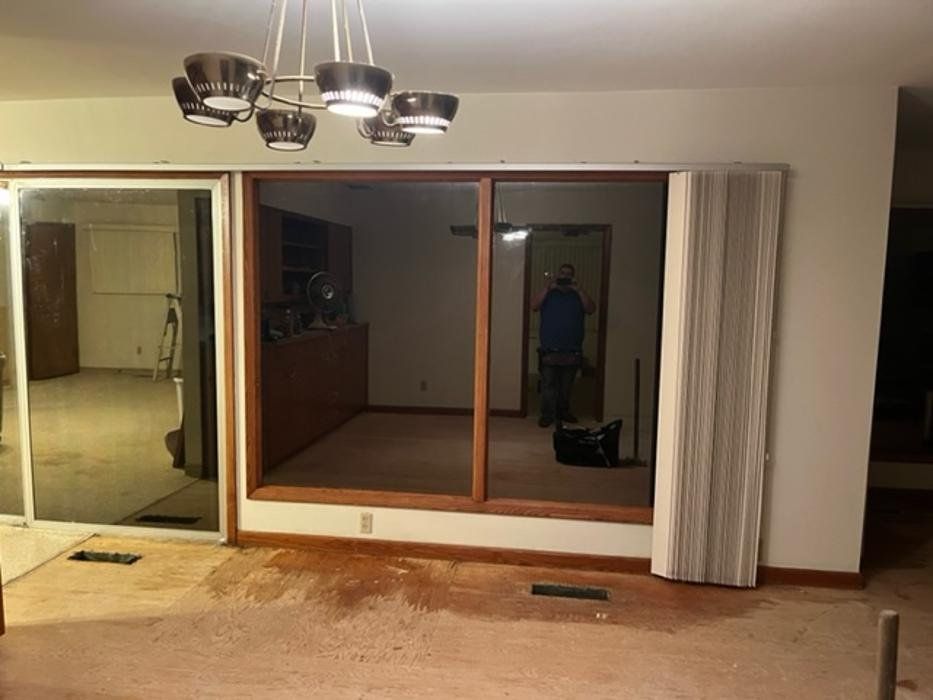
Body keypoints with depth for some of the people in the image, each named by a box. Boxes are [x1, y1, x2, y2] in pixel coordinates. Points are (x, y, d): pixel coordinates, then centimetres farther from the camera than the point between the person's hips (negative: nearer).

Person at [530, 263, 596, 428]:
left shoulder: (578, 295, 13)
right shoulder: (548, 293, 9)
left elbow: (591, 309, -5)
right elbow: (534, 306, -8)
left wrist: (578, 289, -12)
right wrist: (548, 287, -15)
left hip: (572, 350, 2)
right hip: (549, 349, -2)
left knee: (566, 385, 10)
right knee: (548, 384, -4)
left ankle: (563, 412, 23)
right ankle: (547, 415, 2)